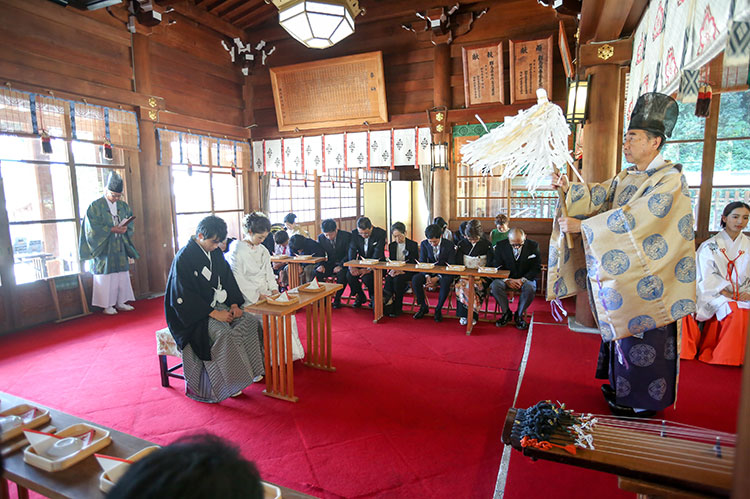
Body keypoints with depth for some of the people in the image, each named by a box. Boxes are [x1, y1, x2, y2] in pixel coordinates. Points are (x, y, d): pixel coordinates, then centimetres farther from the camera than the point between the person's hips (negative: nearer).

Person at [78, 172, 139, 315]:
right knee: (106, 275, -2)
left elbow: (131, 222, 11)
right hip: (104, 248, -5)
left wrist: (125, 228, -10)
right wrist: (112, 229, -19)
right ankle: (107, 305, 6)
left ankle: (120, 302, 17)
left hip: (120, 247, 5)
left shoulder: (123, 206, 10)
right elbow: (93, 228, -11)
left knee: (122, 274, 7)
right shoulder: (95, 206, -6)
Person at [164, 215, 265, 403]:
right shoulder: (184, 258, -15)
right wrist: (214, 313, -23)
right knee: (223, 333, -31)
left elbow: (228, 280, 11)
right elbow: (185, 297, -18)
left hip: (217, 305, 7)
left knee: (250, 322, -16)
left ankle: (249, 370, -5)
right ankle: (229, 382, -14)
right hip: (194, 313, -7)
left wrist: (234, 304, -4)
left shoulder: (215, 252, 7)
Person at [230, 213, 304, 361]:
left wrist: (273, 288, 1)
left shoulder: (261, 249, 13)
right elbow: (238, 280, -14)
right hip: (249, 297, -7)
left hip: (266, 293, 7)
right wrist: (256, 296, -15)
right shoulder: (237, 251, -11)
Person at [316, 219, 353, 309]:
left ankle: (337, 299, -13)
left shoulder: (347, 236, -11)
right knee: (316, 273, -24)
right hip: (330, 264, 3)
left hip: (343, 264, -3)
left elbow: (349, 254, -12)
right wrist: (321, 265, -15)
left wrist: (341, 266, -26)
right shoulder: (321, 237, 0)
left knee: (342, 274, -36)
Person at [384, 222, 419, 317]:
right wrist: (392, 270, -12)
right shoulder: (391, 246, 12)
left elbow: (414, 263, -6)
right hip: (395, 270, 4)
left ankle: (397, 308, -18)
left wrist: (402, 270, -20)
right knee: (388, 278, -30)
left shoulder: (413, 245, -2)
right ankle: (388, 305, -26)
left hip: (408, 272, -4)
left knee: (398, 279, -33)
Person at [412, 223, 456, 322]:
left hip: (444, 273, -3)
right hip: (429, 271, 3)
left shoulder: (449, 245, -13)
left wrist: (437, 278, -26)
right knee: (415, 279, -24)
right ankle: (423, 306, -4)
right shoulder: (424, 244, -4)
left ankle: (438, 309, -14)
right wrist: (427, 276, -23)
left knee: (445, 282, -37)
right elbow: (422, 262, -3)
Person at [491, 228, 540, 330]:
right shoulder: (501, 246, -6)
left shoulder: (533, 246, -6)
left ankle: (519, 315, -9)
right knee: (495, 285, -30)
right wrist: (507, 280, -20)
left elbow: (536, 269, -5)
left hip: (525, 279, -1)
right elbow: (498, 267, -2)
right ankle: (506, 313, -7)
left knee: (530, 288, -35)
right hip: (506, 278, 1)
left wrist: (522, 280, -20)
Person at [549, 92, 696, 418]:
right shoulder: (625, 178, 11)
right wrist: (568, 188, -19)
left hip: (646, 279, -8)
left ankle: (643, 401, 21)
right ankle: (622, 388, 33)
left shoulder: (670, 179, -14)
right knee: (623, 329, 17)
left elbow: (633, 218, -25)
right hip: (621, 273, 8)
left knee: (642, 338, 3)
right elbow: (597, 196, -1)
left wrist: (582, 226, -25)